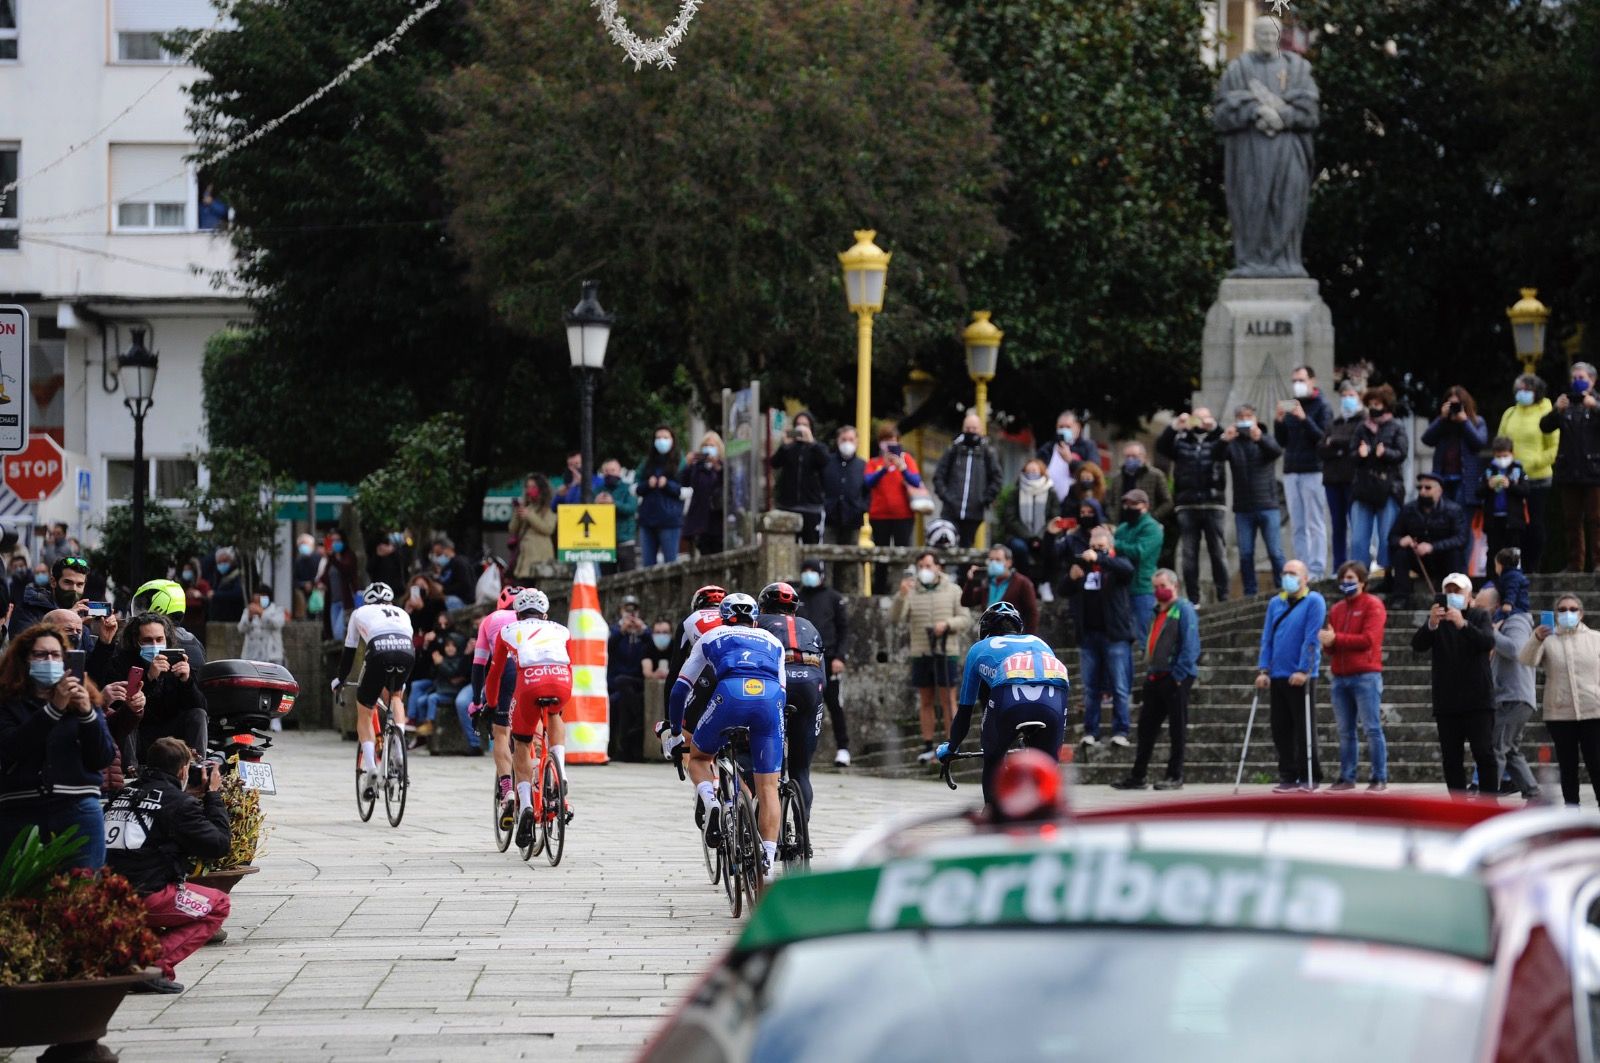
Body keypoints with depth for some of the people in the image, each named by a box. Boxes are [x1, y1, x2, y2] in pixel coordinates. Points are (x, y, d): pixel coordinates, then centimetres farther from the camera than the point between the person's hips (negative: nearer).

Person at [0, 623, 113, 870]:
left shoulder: (81, 699, 11)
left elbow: (104, 759, 3)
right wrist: (53, 708, -20)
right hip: (21, 814, -1)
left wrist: (87, 713, -13)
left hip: (78, 813, 1)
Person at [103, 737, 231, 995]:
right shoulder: (178, 802, -4)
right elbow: (219, 845, 0)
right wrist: (213, 795, 11)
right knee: (218, 905, 14)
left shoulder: (123, 795, 16)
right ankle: (154, 965, -6)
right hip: (143, 899, -7)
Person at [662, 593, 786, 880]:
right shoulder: (772, 642, 37)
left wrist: (674, 733, 42)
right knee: (767, 786, 7)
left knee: (698, 758, 23)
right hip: (771, 696, 1)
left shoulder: (711, 638, 32)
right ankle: (767, 861, -2)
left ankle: (709, 802, -7)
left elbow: (680, 689, 30)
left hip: (730, 693, -1)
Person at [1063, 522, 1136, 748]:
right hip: (1088, 634, 5)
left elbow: (1127, 569, -23)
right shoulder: (1082, 566, 13)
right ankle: (1090, 732, 9)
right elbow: (1067, 593, 15)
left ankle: (1121, 731, -4)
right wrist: (1071, 578, -6)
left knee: (1119, 687, -5)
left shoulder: (1117, 563, 0)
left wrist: (1099, 558, -33)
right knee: (1090, 688, 6)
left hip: (1114, 635, -5)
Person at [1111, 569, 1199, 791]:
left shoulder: (1184, 610, -6)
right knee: (1147, 726, 7)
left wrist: (1179, 675, -18)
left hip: (1176, 678, -8)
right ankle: (1137, 776, 10)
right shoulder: (1158, 612, 19)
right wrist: (1149, 671, 15)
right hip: (1155, 678, 8)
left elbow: (1190, 646, -14)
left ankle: (1175, 776, 4)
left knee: (1177, 727, -1)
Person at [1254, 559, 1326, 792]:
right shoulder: (1275, 603, 13)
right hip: (1277, 677, 6)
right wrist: (1263, 670, 2)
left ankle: (1310, 777, 5)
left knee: (1304, 729, -2)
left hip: (1300, 678, -6)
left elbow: (1312, 640, -12)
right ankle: (1288, 777, 11)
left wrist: (1303, 670, -18)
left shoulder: (1314, 602, -4)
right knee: (1281, 730, 6)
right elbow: (1267, 639, 12)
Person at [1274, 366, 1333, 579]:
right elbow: (1281, 441, 15)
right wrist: (1279, 421, -2)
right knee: (1297, 526, 4)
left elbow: (1323, 437, -11)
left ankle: (1317, 570, -7)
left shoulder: (1321, 406, 0)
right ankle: (1302, 568, 5)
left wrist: (1304, 419, -20)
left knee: (1315, 523, -6)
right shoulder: (1290, 406, 16)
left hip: (1313, 471, -6)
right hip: (1291, 471, 6)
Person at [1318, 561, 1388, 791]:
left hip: (1365, 675, -6)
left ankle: (1379, 779, -7)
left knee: (1372, 729, -8)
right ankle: (1347, 778, 10)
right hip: (1340, 677, 6)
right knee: (1345, 731, 7)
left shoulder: (1372, 605, -1)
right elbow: (1330, 646, 19)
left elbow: (1368, 640, -12)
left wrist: (1336, 638, -14)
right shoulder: (1336, 609, 18)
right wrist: (1328, 644, -6)